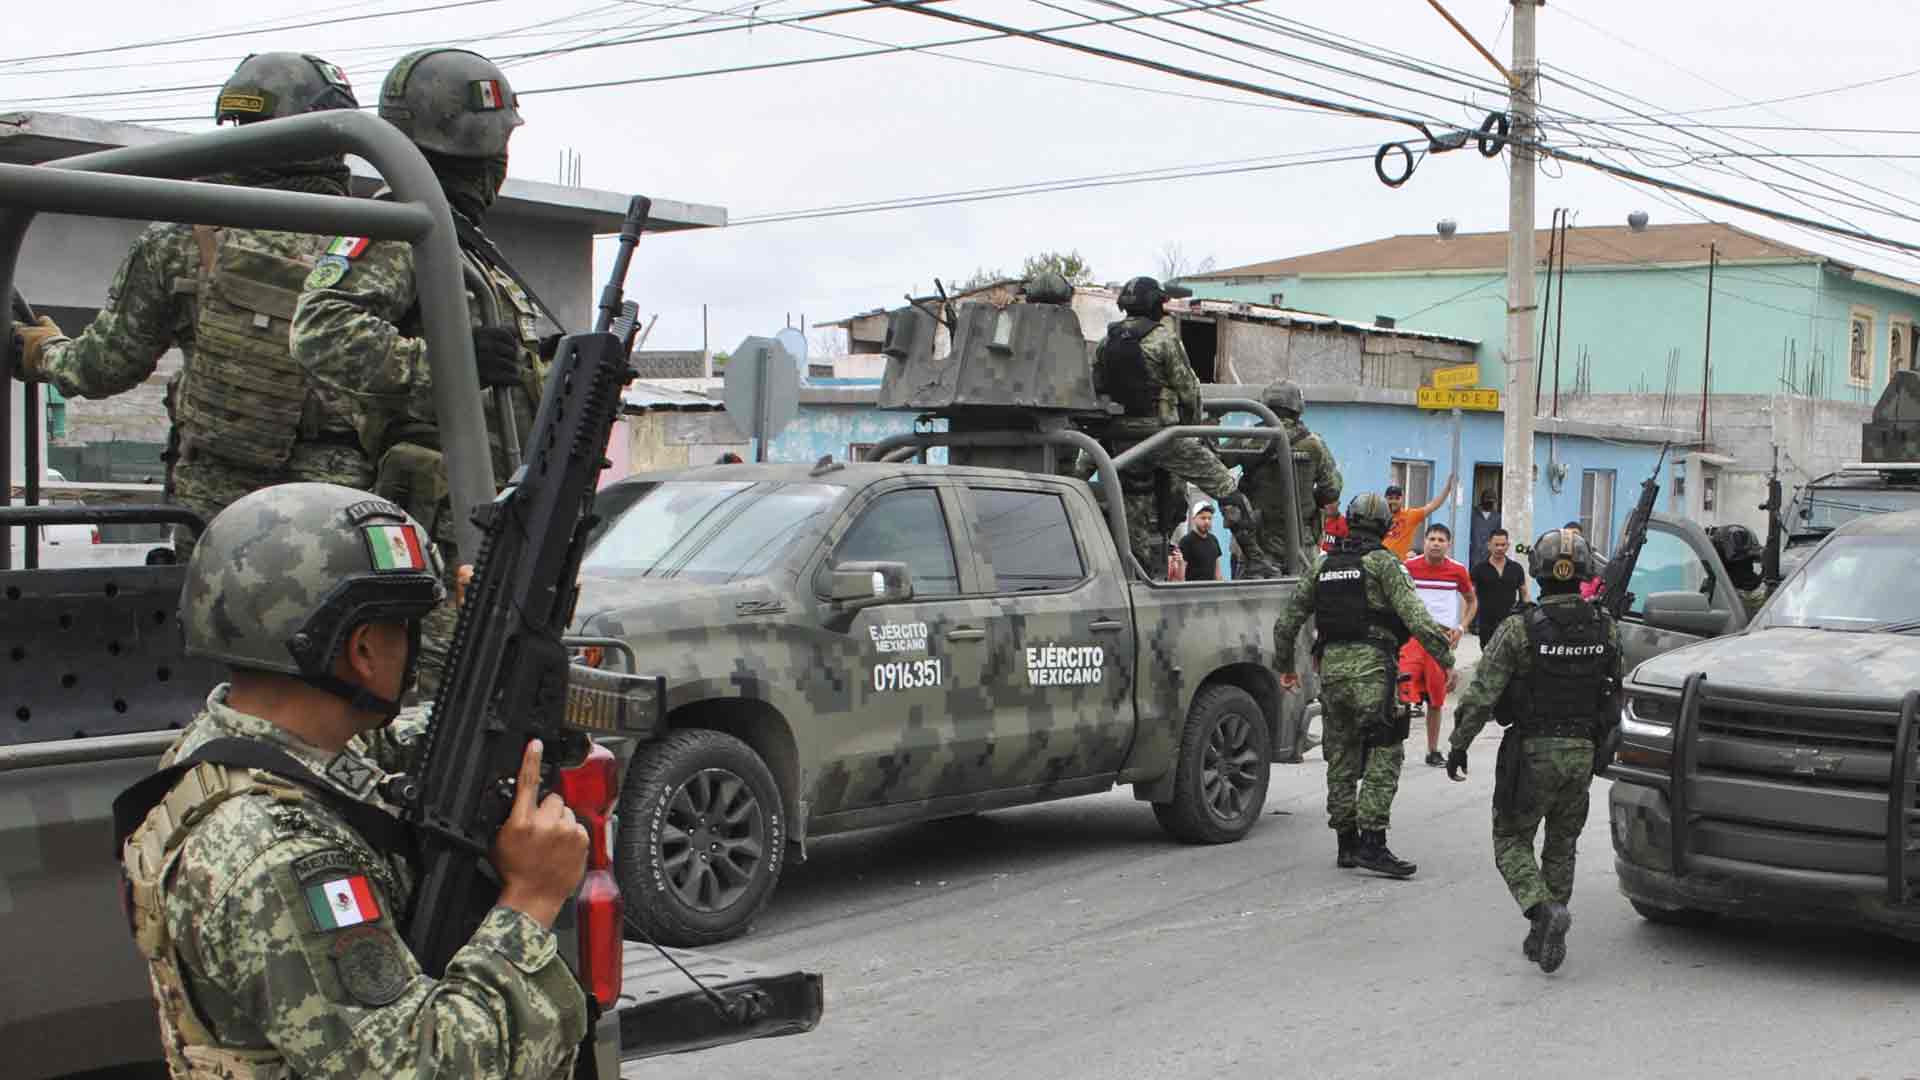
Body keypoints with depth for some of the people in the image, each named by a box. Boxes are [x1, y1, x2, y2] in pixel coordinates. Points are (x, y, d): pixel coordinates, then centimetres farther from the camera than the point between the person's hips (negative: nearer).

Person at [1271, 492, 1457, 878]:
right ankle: (1372, 843, -14)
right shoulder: (1382, 562, -3)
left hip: (1331, 666, 6)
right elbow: (1414, 616, -13)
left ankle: (1347, 843, 17)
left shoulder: (1323, 564, 15)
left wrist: (1284, 665, 29)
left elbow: (1287, 620, 18)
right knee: (1384, 755, -6)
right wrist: (1446, 657, -10)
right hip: (1370, 666, -6)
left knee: (1342, 756, 13)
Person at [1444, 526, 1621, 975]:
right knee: (1561, 846, 17)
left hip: (1533, 752, -4)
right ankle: (1545, 937, 19)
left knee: (1512, 841, 9)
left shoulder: (1518, 629, -14)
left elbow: (1480, 695, -13)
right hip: (1582, 753, 4)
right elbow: (1613, 692, 9)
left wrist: (1458, 745, -3)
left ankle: (1544, 909, -15)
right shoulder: (1605, 629, -1)